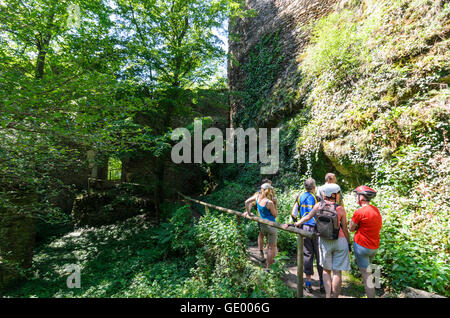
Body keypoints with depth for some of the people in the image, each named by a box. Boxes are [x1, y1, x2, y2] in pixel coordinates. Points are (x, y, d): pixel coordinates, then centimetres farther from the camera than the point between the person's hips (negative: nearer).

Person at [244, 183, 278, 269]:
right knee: (272, 247, 8)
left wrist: (247, 212, 18)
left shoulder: (258, 197, -5)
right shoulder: (269, 202, -23)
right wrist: (275, 204, -7)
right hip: (270, 225, -7)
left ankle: (269, 261, 39)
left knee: (270, 244, 27)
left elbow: (247, 202, 9)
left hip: (262, 224, 7)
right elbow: (275, 215, -10)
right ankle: (267, 267, 15)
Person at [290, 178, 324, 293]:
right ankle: (322, 282, 18)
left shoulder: (300, 197, 3)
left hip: (304, 229, 3)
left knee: (307, 254, 11)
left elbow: (293, 214, 4)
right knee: (319, 255, 9)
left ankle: (308, 283, 17)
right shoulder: (317, 198, -9)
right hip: (316, 229, -3)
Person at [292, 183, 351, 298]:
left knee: (326, 270, 17)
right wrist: (348, 243, 8)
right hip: (340, 241, -2)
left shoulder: (318, 205, -7)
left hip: (324, 242, 2)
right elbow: (345, 229, -5)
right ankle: (335, 296, 15)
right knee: (337, 272, 7)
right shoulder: (340, 209, -11)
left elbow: (308, 217, -5)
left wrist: (296, 224, 5)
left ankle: (328, 295, 13)